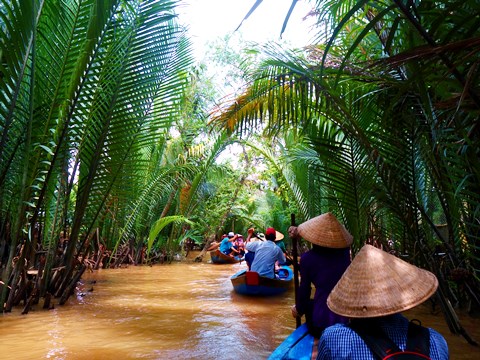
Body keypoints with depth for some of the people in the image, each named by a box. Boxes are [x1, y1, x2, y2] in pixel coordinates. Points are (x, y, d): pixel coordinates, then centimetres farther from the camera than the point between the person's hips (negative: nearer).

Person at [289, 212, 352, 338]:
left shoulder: (308, 258, -10)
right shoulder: (344, 251, -1)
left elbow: (304, 289, 1)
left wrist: (298, 310, 20)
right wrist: (300, 231, 27)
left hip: (322, 320, -3)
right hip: (347, 319, 3)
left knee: (307, 304, 29)